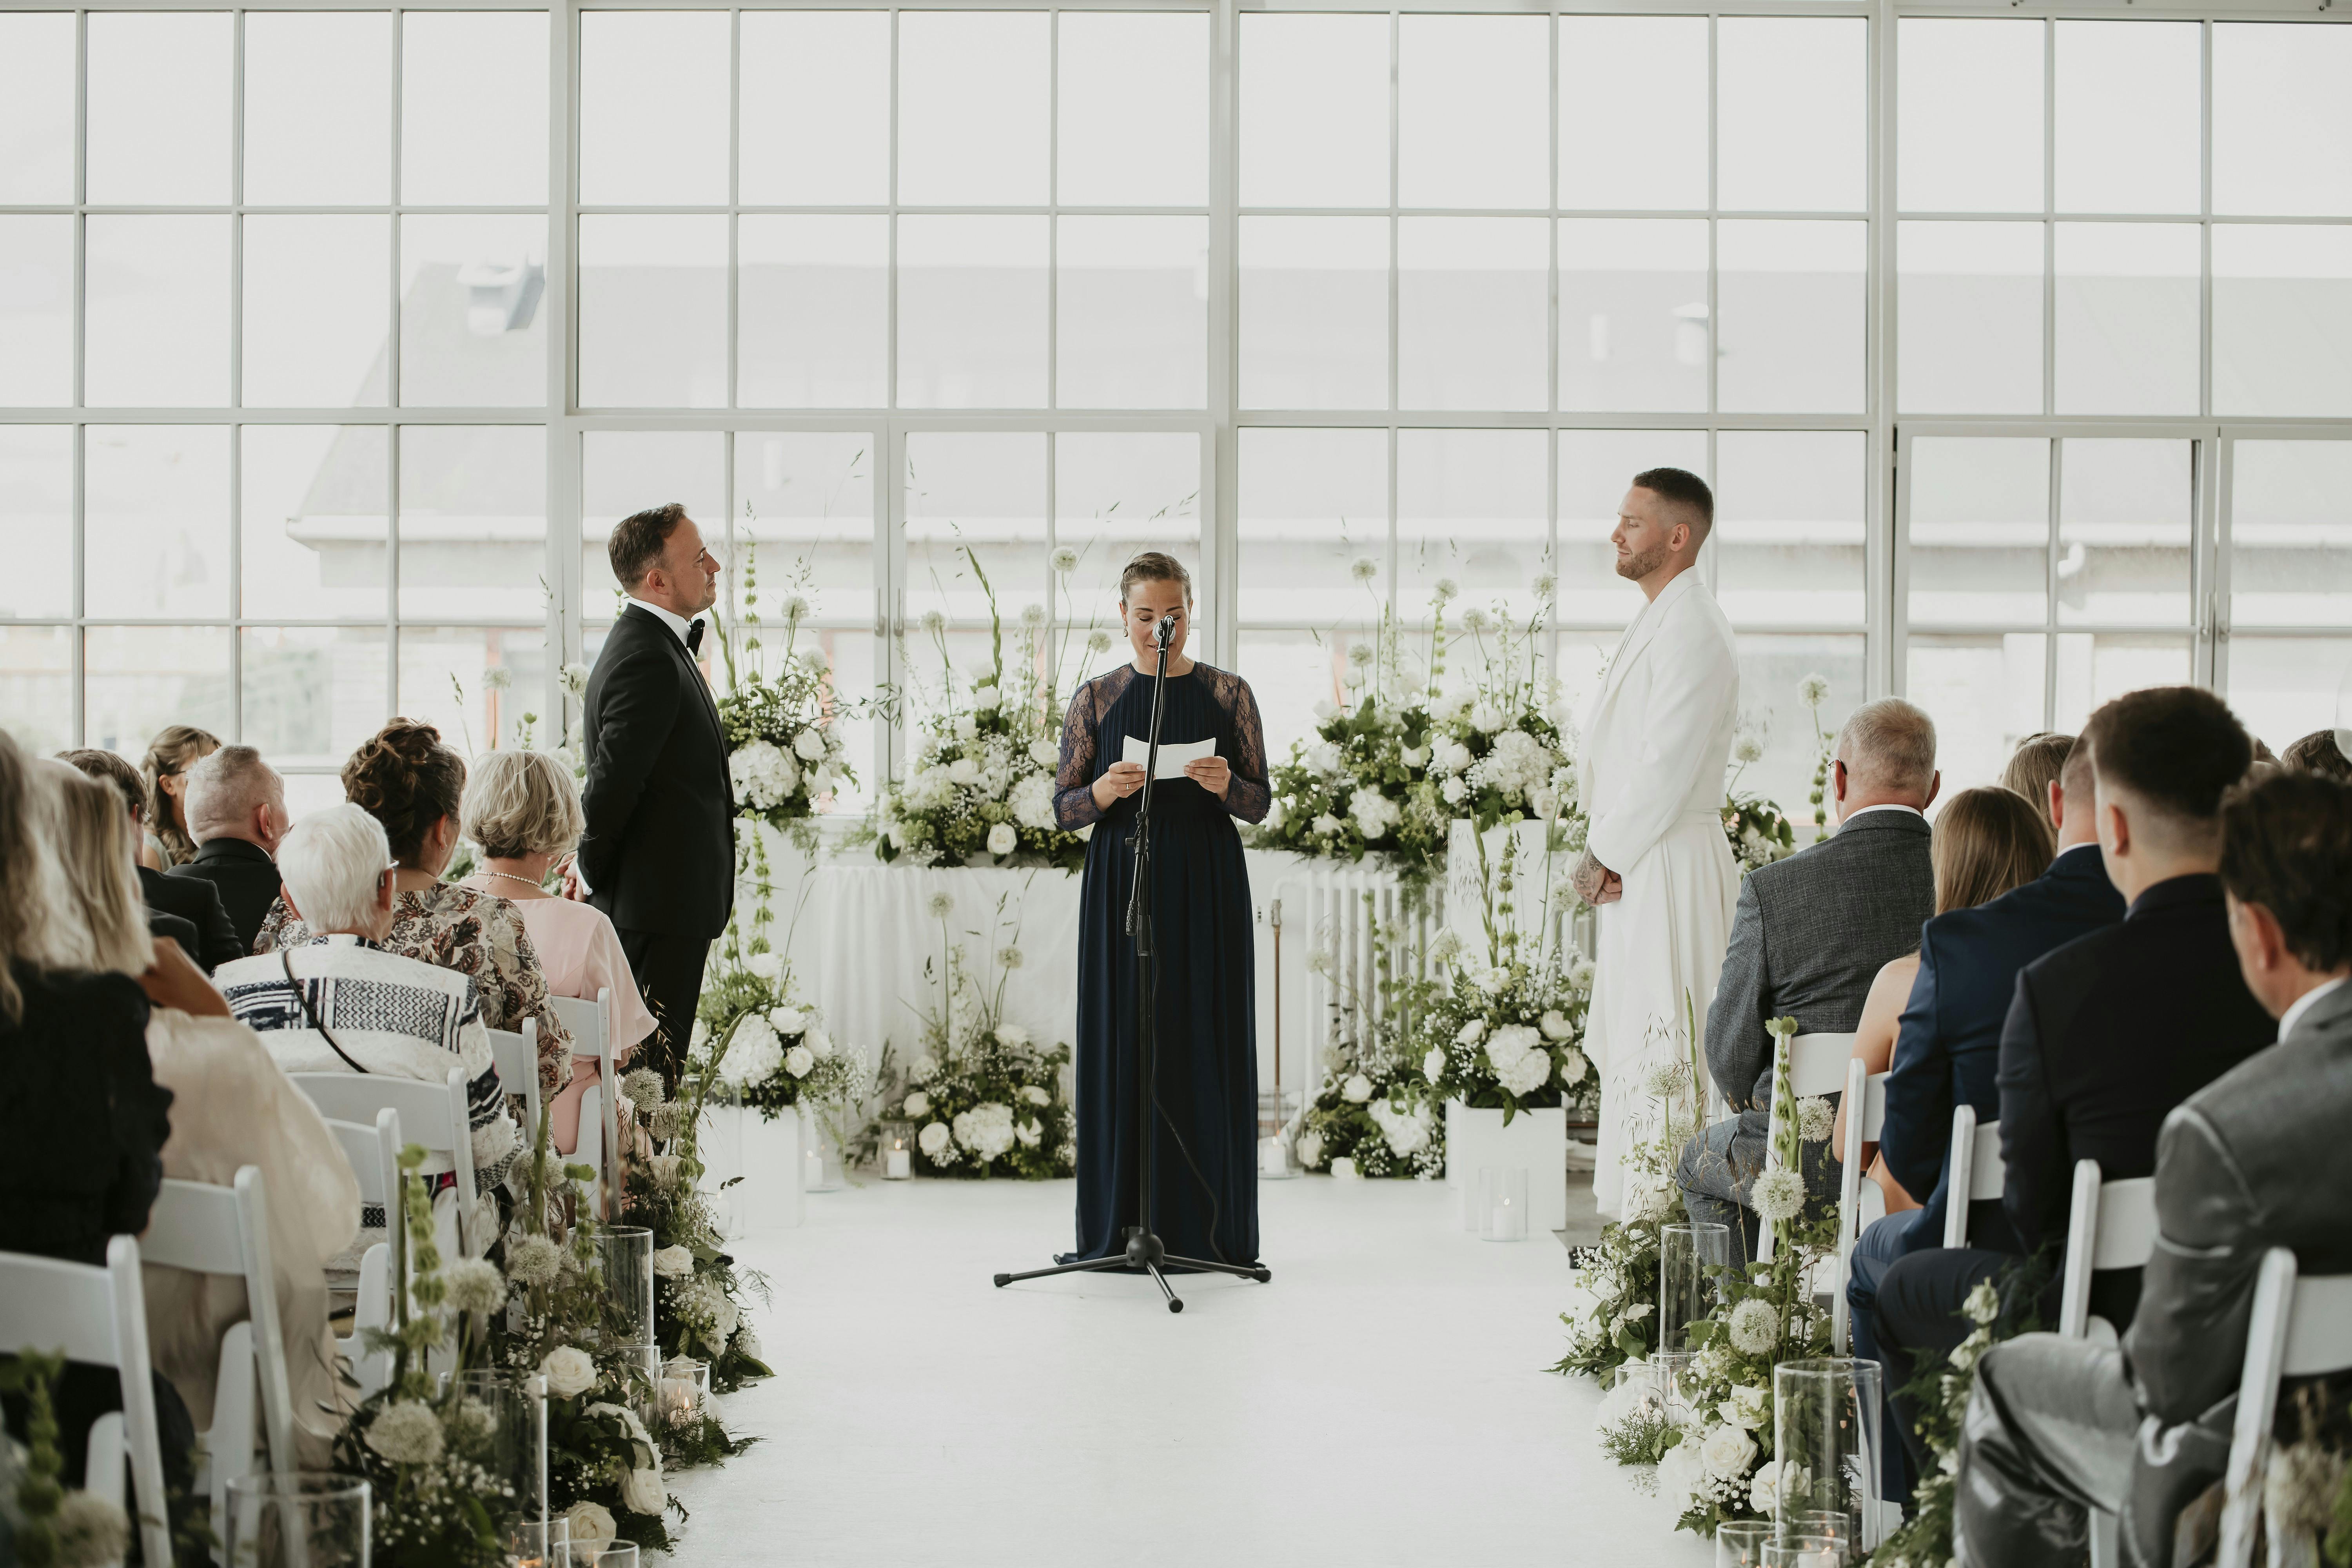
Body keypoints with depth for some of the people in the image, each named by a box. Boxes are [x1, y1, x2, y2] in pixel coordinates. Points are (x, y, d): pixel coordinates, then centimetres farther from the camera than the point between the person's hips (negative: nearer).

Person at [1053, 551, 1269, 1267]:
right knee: (1120, 1044, 0)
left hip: (1206, 889, 0)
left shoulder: (1228, 693, 4)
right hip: (1120, 883, 1)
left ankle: (1205, 1228, 7)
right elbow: (1064, 809, 6)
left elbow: (1260, 805, 4)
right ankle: (1119, 1227, 7)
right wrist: (1103, 792, -15)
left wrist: (1226, 786, -17)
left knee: (1205, 1044, 0)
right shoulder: (1096, 698, 6)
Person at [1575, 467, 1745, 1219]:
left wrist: (1606, 858, -13)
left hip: (1670, 867, -11)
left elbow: (1668, 764, -20)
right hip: (1636, 867, 11)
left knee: (1660, 1055, -8)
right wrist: (1604, 854, 11)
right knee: (1628, 1051, 13)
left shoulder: (1693, 632, -15)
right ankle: (1639, 1214, 20)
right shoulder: (1657, 623, 18)